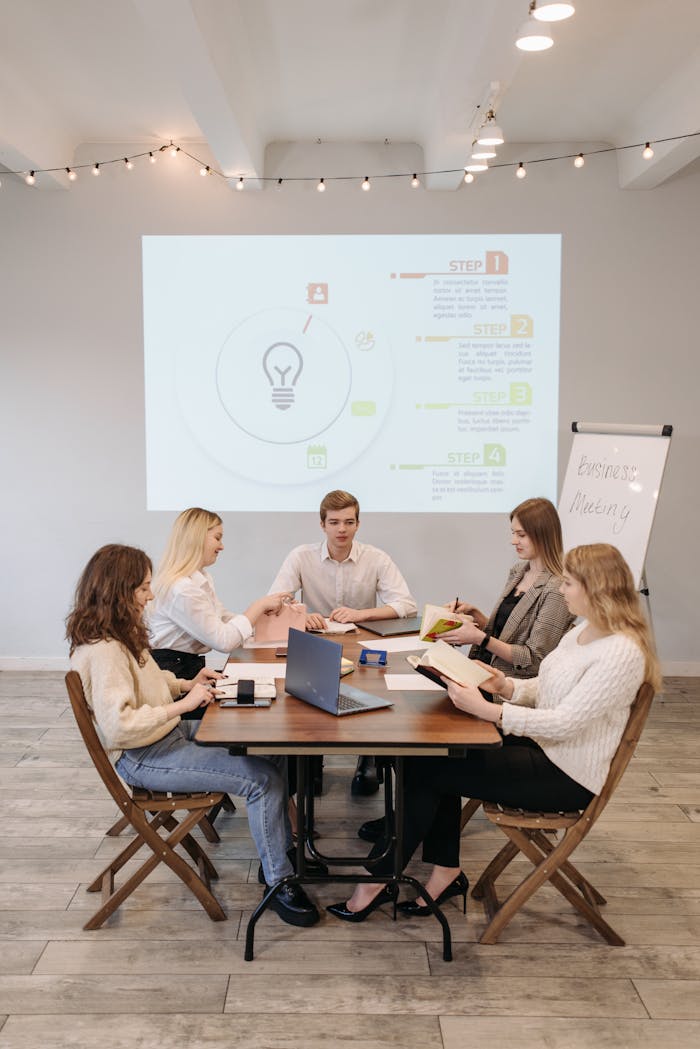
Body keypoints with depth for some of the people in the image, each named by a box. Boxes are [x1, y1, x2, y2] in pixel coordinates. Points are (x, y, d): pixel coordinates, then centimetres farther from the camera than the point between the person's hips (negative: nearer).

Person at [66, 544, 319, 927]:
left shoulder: (121, 635, 7)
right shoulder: (101, 651, -24)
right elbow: (119, 726, -32)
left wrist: (187, 684, 6)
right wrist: (183, 704, -25)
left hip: (170, 734, 10)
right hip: (143, 759, -10)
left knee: (273, 753, 1)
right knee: (262, 779, -18)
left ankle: (282, 848, 15)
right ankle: (279, 884, -3)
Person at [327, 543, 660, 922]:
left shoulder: (621, 652, -23)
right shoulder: (582, 632, 7)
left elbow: (564, 723, -27)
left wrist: (486, 710, -32)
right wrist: (506, 686, -5)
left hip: (566, 776, -9)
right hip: (539, 747, 9)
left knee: (423, 770, -12)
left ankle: (377, 882, 3)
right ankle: (446, 871, 5)